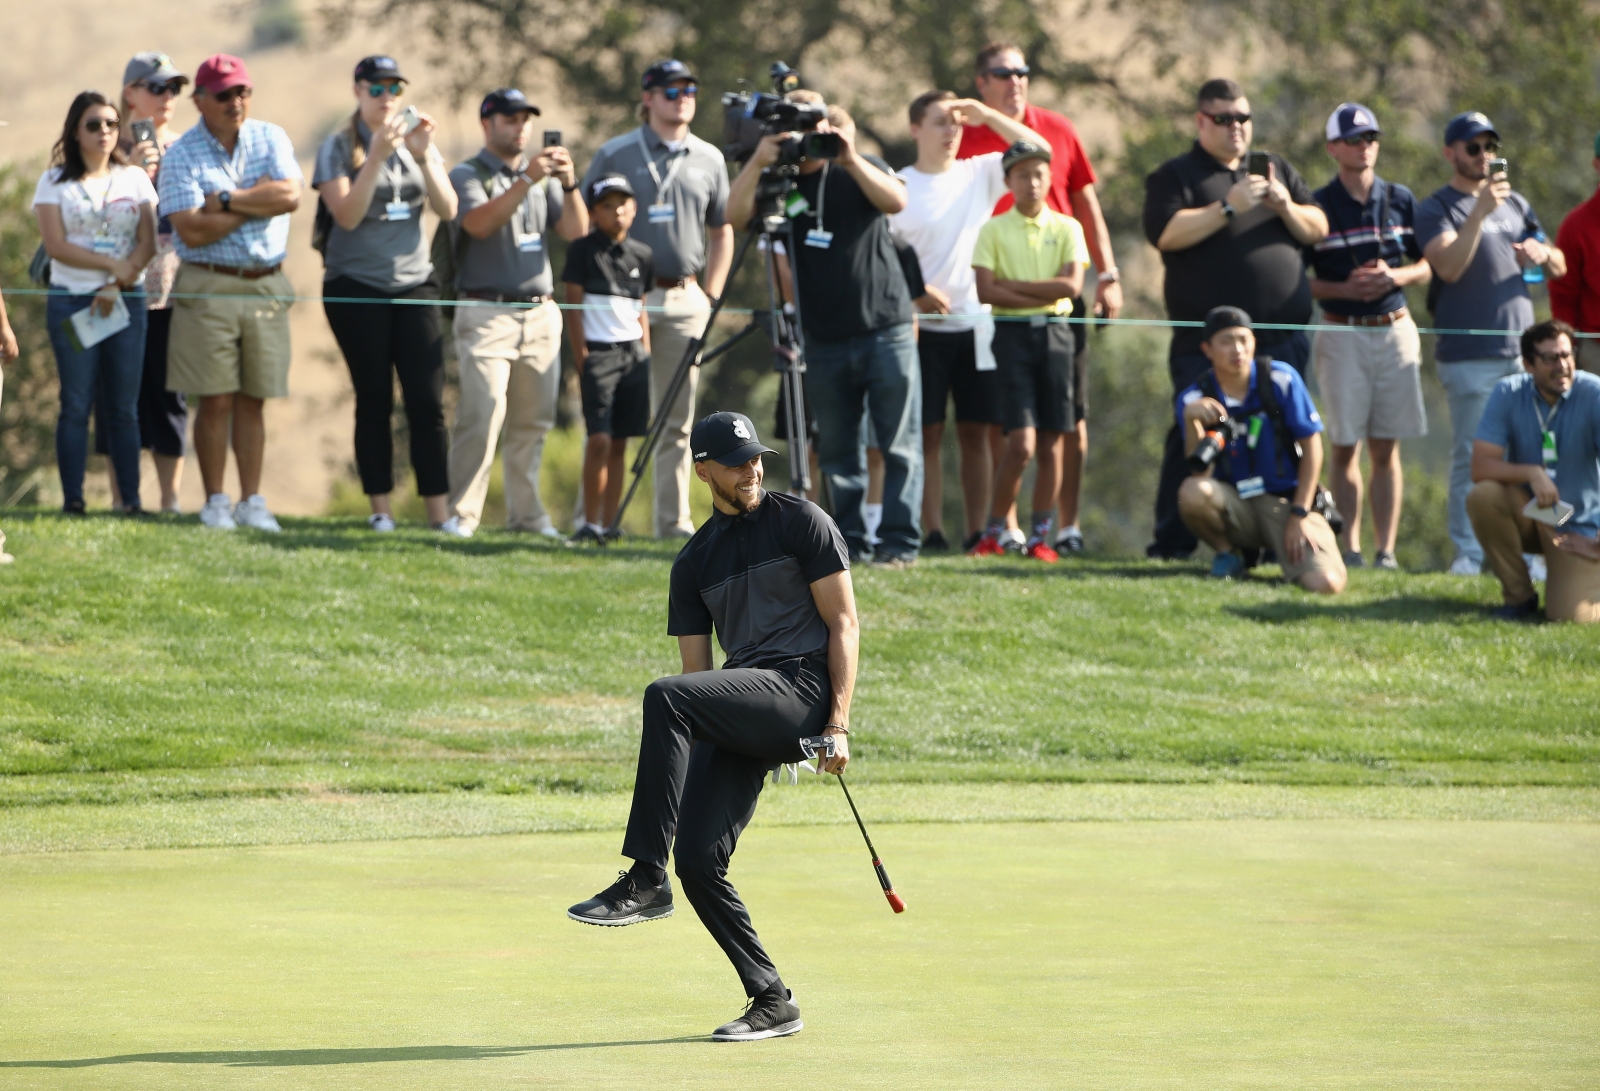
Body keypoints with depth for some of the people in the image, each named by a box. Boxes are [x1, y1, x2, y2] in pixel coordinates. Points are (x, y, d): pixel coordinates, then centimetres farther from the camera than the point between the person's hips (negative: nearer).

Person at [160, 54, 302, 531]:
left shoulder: (271, 139, 7)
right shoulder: (182, 155, -4)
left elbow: (290, 195, -9)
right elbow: (192, 231, -14)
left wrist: (226, 200, -12)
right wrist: (259, 201, -8)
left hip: (266, 287, 3)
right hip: (208, 289, -3)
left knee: (253, 400, 6)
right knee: (216, 400, -3)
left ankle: (252, 501, 10)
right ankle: (215, 501, 6)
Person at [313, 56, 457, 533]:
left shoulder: (416, 138, 10)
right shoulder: (339, 146, 0)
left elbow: (448, 210, 1)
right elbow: (347, 215, -13)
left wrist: (423, 157, -13)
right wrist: (376, 156, -21)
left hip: (414, 283, 3)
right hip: (356, 287, -3)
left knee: (428, 400, -5)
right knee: (374, 400, -1)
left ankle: (438, 510, -5)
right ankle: (380, 507, 5)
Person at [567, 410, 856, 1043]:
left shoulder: (800, 521, 5)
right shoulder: (696, 561, 21)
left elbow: (843, 623, -1)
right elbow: (696, 669, 20)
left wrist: (838, 723, -12)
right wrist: (684, 770, 10)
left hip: (802, 683, -6)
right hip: (742, 718, 6)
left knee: (664, 699, -30)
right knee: (697, 860, -8)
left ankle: (645, 881, -31)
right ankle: (772, 1004, 3)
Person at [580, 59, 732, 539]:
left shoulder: (708, 159, 12)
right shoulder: (615, 154, 1)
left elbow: (722, 232, 20)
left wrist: (711, 295, 10)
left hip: (685, 299, 3)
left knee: (678, 418, 4)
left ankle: (673, 520, 8)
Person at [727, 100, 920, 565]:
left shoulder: (863, 170, 2)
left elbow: (895, 200, -18)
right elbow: (735, 213, -12)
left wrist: (851, 160, -31)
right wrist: (758, 162, -26)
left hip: (885, 329, -2)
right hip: (824, 339, 2)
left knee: (899, 444, -4)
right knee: (837, 450, 4)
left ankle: (899, 540, -1)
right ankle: (850, 540, 10)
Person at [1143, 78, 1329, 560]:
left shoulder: (1278, 170, 19)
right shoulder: (1175, 176, 5)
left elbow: (1318, 229, 13)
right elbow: (1166, 233, -13)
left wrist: (1286, 207, -7)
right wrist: (1229, 207, -16)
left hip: (1282, 337, 4)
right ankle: (1172, 544, -1)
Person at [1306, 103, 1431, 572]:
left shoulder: (1401, 200, 8)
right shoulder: (1317, 205, 0)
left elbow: (1428, 266, 12)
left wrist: (1395, 277, -8)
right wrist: (1344, 289, -14)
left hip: (1395, 330, 2)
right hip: (1342, 334, -2)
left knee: (1386, 448, 2)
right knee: (1345, 446, -2)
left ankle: (1386, 550, 2)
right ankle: (1349, 548, 0)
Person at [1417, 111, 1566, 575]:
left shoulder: (1516, 204, 18)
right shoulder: (1437, 209, 1)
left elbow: (1560, 268, 21)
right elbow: (1449, 267, -16)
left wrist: (1543, 253, -3)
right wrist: (1480, 212, -25)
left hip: (1521, 350, 5)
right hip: (1468, 357, -5)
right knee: (1471, 457, -6)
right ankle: (1468, 554, -3)